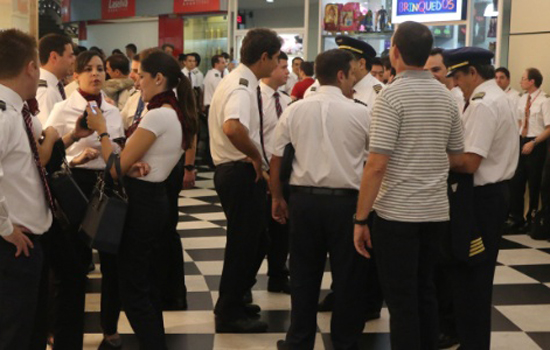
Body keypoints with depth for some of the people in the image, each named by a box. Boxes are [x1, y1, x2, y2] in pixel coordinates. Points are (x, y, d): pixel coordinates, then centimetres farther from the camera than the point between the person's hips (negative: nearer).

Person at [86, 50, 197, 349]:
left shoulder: (158, 116, -21)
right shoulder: (177, 114, 9)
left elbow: (117, 167, -19)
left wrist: (101, 130, -7)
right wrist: (136, 164, -9)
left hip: (140, 203, -10)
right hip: (153, 198, 10)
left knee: (132, 289, -1)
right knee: (146, 282, 18)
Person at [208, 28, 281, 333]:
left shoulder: (236, 81, 13)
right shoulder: (243, 87, -20)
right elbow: (233, 127, -39)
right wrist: (256, 156, -23)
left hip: (231, 169, 10)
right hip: (242, 173, -10)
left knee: (254, 239, 20)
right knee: (243, 242, 1)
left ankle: (234, 301, 33)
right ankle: (229, 314, 13)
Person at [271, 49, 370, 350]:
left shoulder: (295, 110, 1)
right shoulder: (360, 113, -7)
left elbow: (276, 158, 5)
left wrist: (277, 198, 15)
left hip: (304, 199, 3)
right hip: (345, 201, -3)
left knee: (304, 274, 13)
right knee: (347, 276, 10)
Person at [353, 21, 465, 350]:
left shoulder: (391, 96, -13)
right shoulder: (447, 97, 7)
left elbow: (377, 165, -18)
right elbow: (457, 157, 14)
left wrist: (360, 219, -12)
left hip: (397, 212, -6)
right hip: (436, 211, 6)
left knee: (401, 299, 2)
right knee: (425, 292, 17)